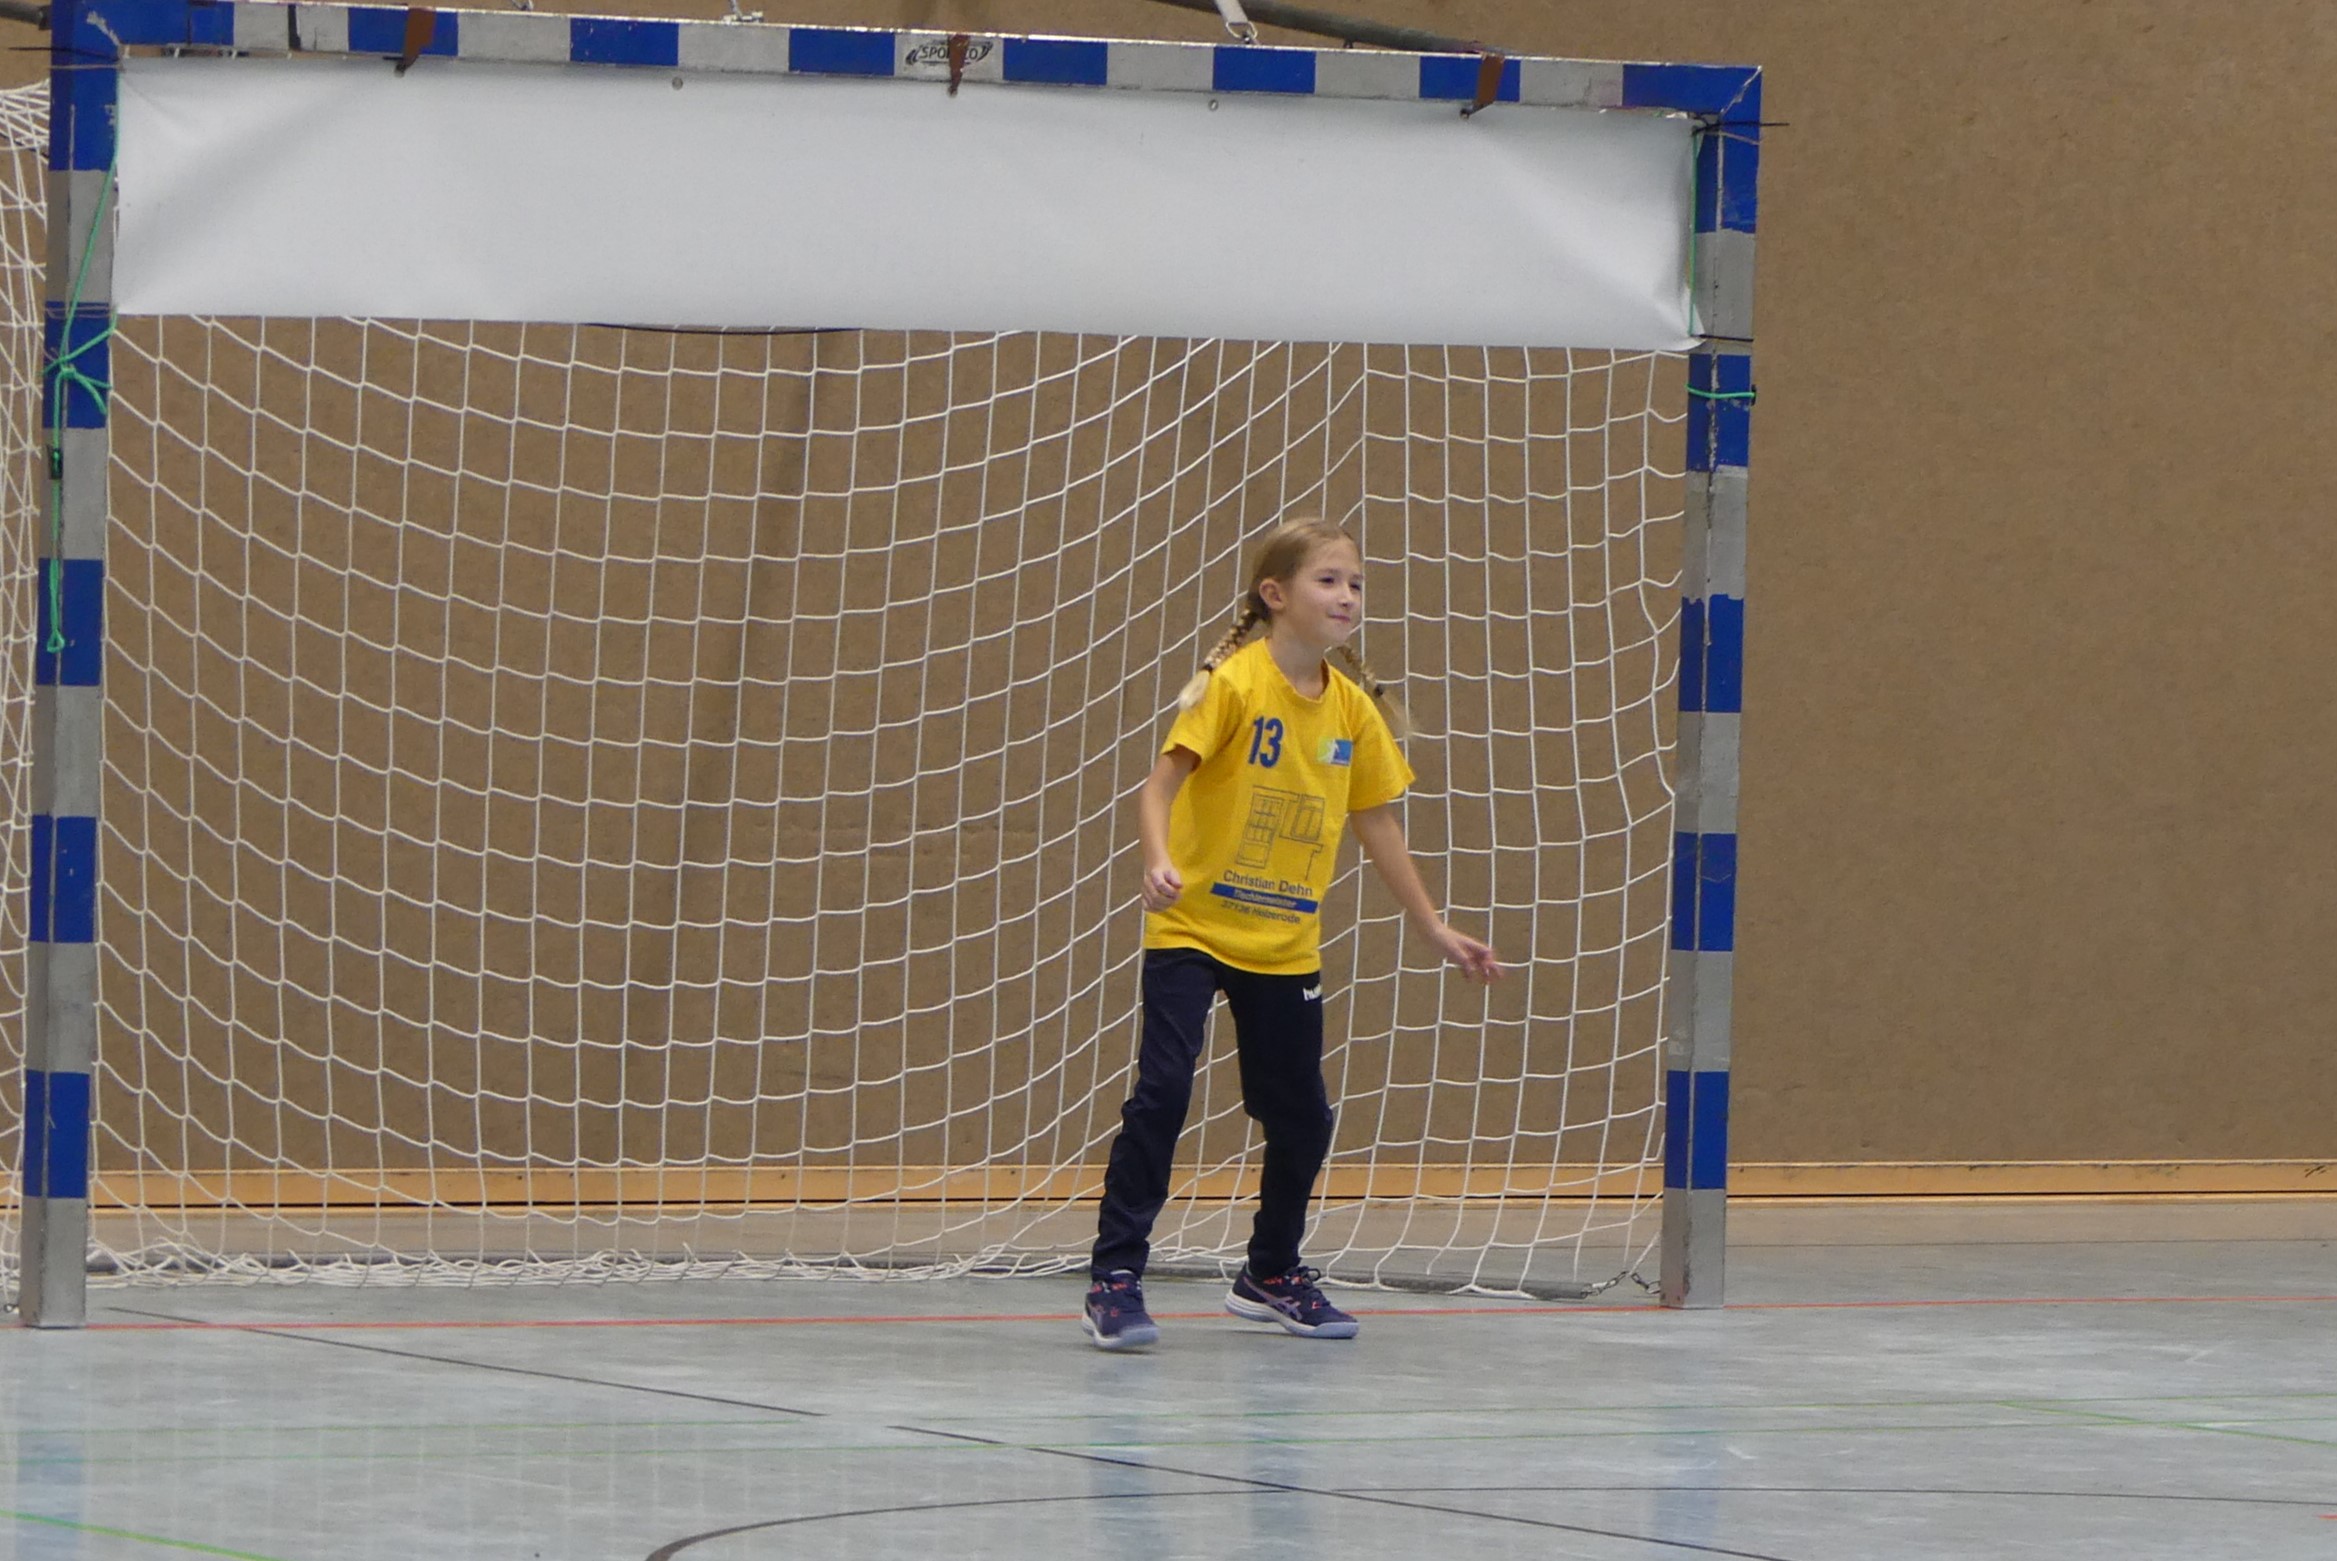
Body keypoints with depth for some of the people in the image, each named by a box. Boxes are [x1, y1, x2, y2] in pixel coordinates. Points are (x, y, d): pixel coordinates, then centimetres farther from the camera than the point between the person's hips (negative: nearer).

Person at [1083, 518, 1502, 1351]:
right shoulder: (1234, 684, -13)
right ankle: (1114, 1275, -10)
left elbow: (1378, 826, 13)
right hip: (1193, 929, -6)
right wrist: (1159, 861, -37)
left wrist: (1436, 929, 15)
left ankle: (1272, 1275, 29)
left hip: (1286, 946, 6)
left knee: (1302, 1116, 9)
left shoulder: (1353, 709, 3)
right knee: (1163, 1089, -16)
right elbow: (1161, 784, -19)